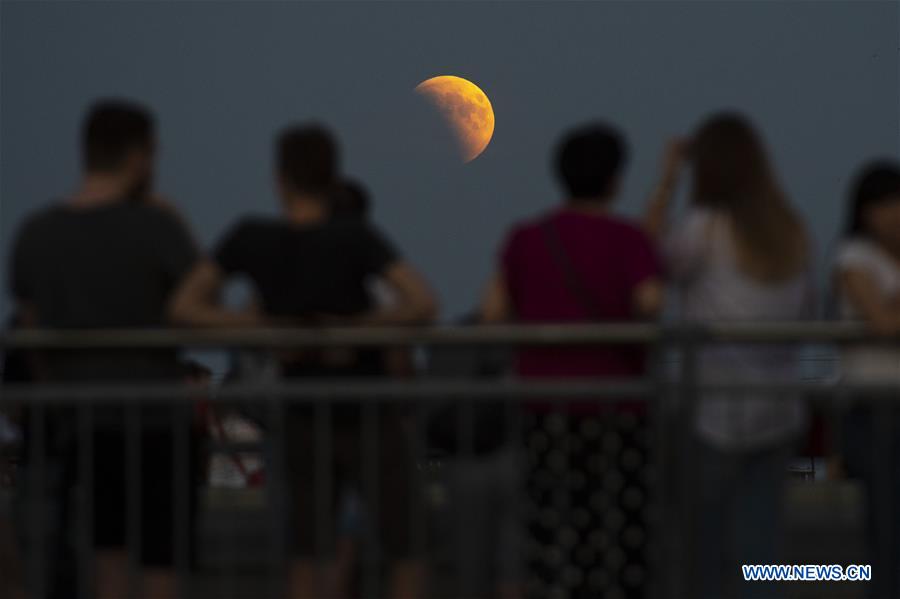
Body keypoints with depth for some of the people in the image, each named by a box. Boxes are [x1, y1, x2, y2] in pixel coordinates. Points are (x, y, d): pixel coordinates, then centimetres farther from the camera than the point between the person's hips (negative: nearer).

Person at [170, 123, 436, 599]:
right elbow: (423, 304, -28)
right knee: (407, 552, 9)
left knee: (306, 560, 10)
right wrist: (357, 327, -15)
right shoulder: (355, 237, -17)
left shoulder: (249, 238, -8)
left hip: (302, 420, 3)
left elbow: (186, 306, -5)